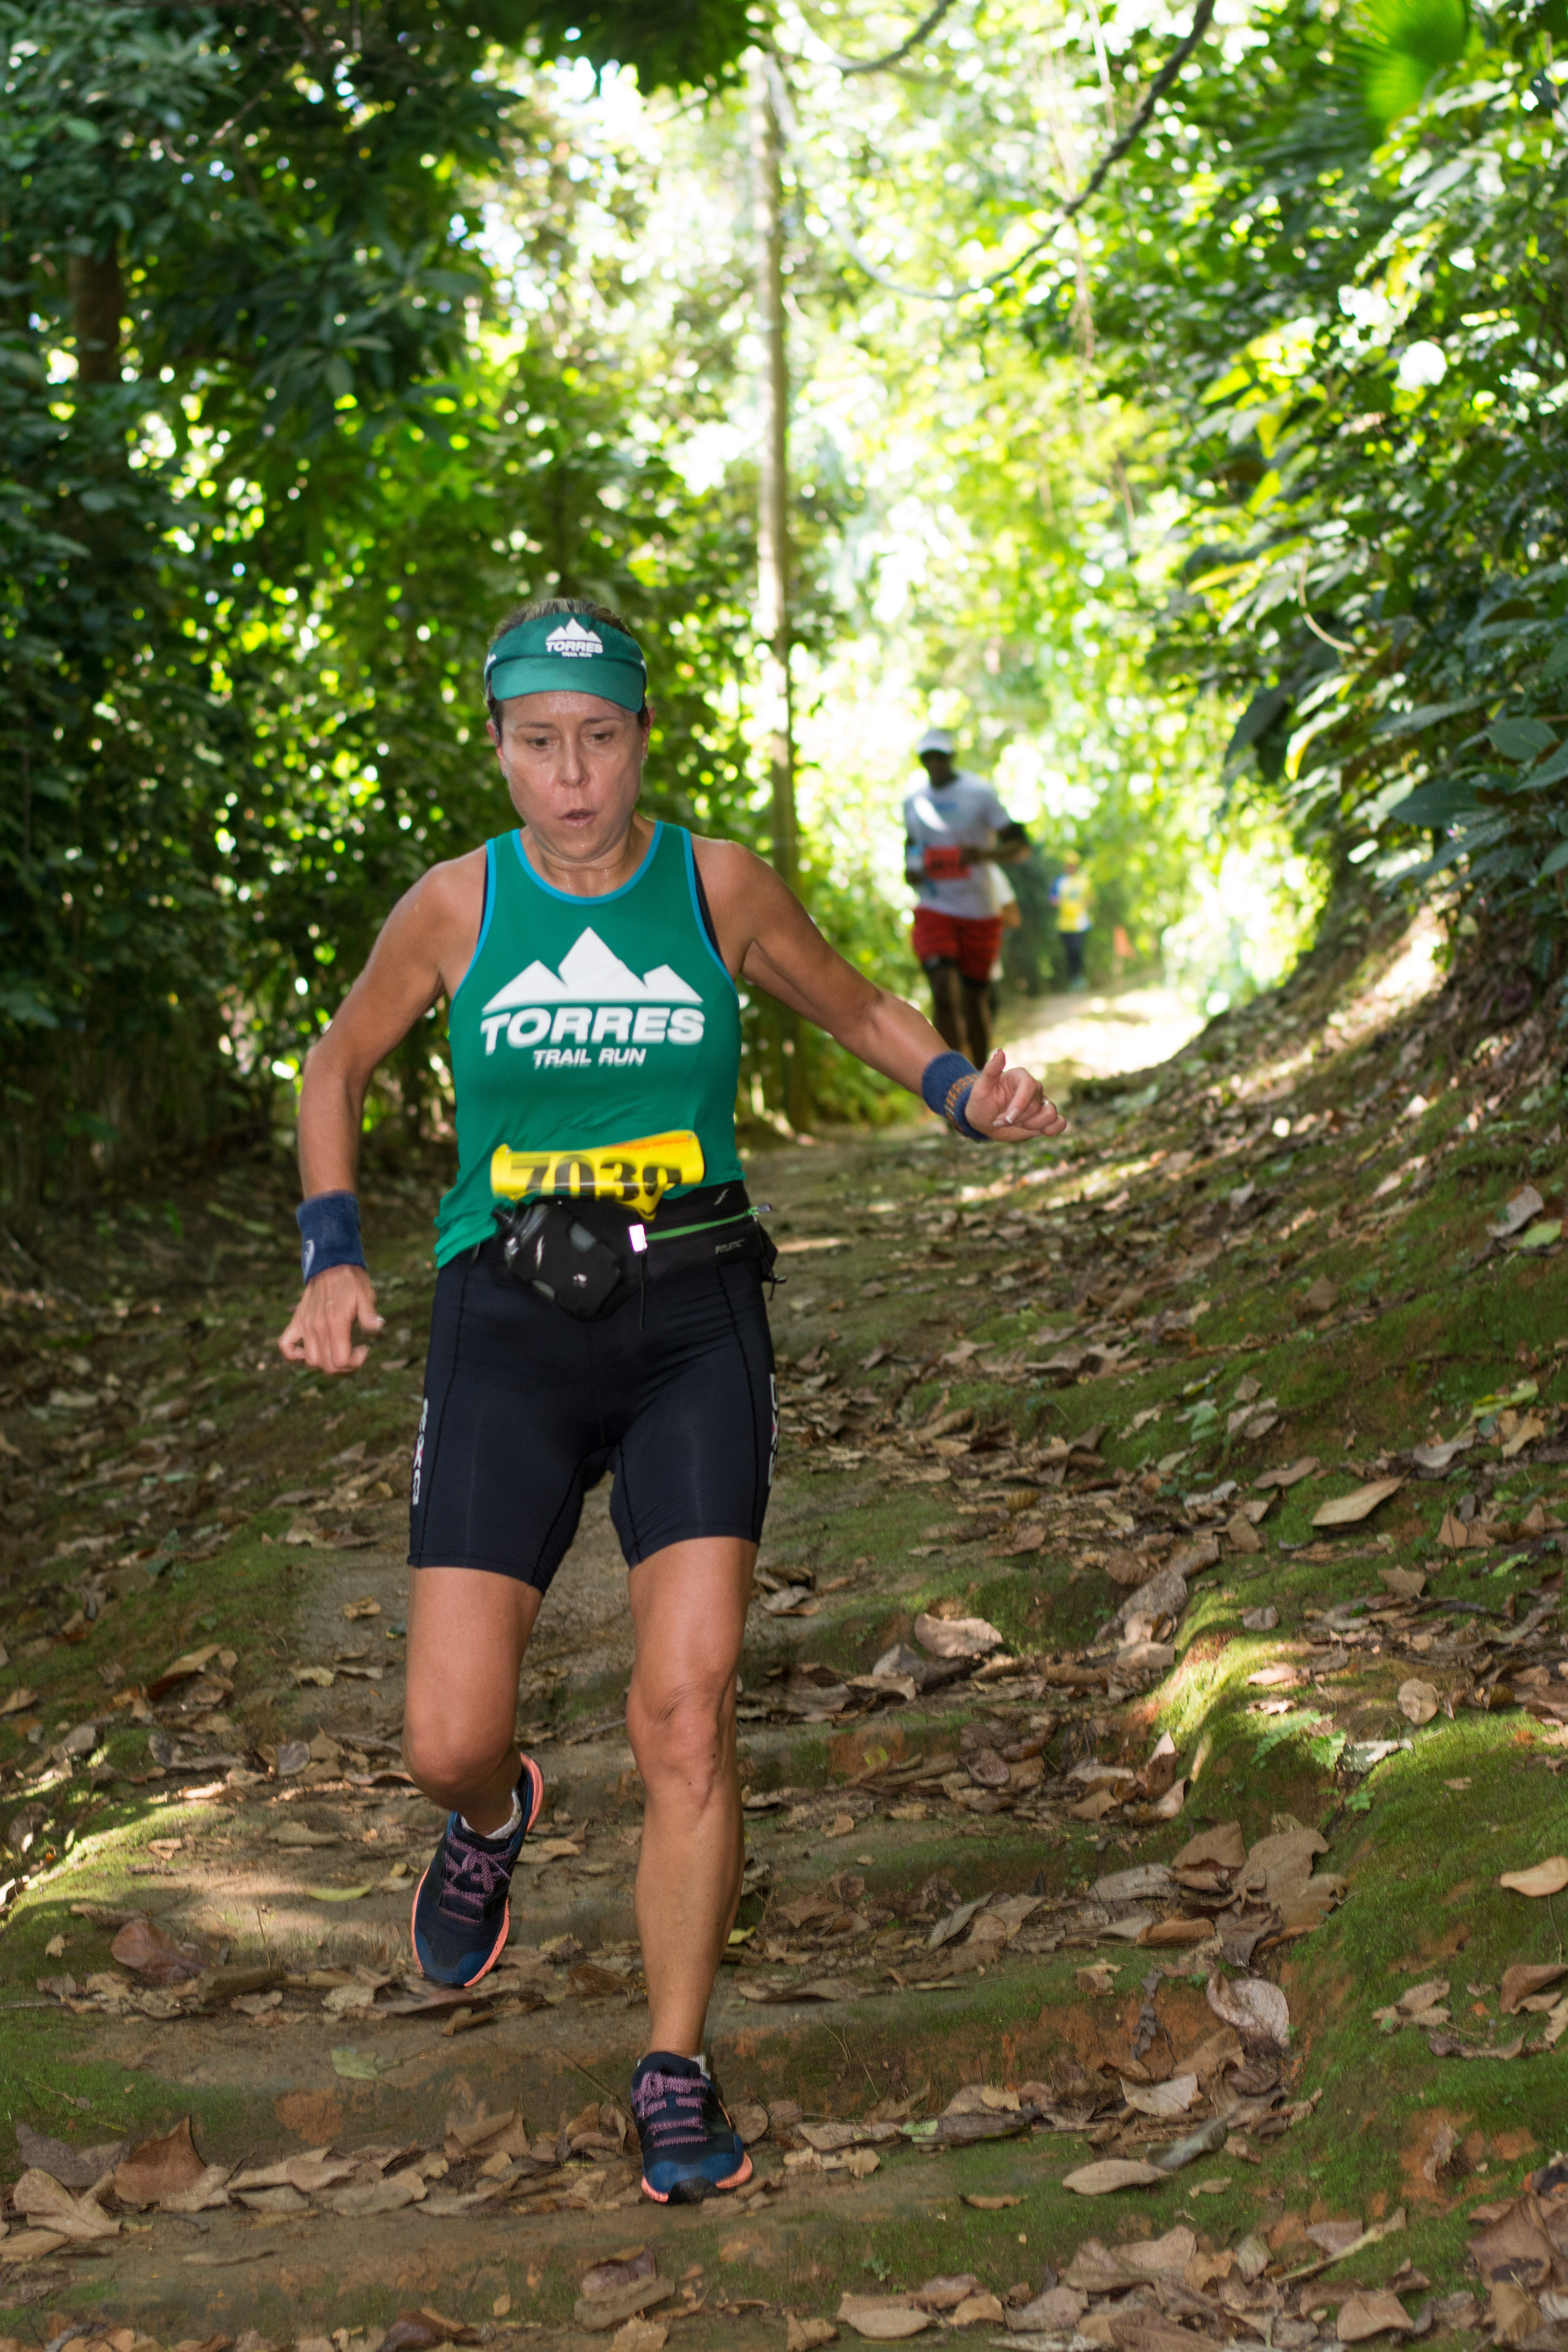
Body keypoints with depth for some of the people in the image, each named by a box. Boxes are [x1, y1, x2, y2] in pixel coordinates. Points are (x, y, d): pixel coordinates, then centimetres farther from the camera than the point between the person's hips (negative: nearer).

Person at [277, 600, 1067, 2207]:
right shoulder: (457, 905, -1)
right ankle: (492, 1816, 34)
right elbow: (338, 1065, 15)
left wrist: (967, 1096, -2)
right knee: (448, 1745, -6)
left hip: (689, 1322, 0)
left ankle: (675, 2075, 5)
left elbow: (855, 1010, 17)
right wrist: (332, 1262, 3)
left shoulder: (719, 887, 0)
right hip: (509, 1326, 0)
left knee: (686, 1712, -13)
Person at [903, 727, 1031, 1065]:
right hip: (934, 911, 2)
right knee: (944, 996, -16)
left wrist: (984, 854, -26)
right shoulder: (914, 800, 7)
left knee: (975, 1002, 7)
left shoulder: (980, 793, -6)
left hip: (979, 913, -2)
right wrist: (910, 868, 2)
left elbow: (1020, 846, -7)